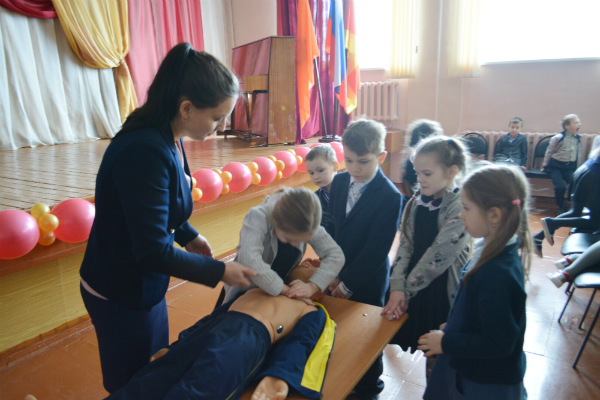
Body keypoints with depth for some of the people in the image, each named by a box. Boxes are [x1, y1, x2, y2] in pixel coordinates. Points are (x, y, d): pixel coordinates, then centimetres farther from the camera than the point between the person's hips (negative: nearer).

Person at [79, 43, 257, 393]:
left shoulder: (168, 138, -5)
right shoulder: (145, 151, -33)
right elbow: (154, 251, -29)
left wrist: (189, 235, 4)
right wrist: (219, 271, -19)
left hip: (144, 282, 8)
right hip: (120, 296, -8)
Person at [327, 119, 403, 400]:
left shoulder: (390, 197, -20)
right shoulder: (339, 182, -2)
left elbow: (376, 250, -20)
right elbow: (330, 228, 1)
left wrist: (347, 282, -15)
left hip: (366, 283, -5)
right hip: (337, 276, 5)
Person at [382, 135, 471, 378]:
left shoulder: (460, 207, -18)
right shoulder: (418, 202, 1)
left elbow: (438, 256, -21)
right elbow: (405, 245, -1)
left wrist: (407, 289, -15)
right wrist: (397, 286, -12)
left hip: (444, 293, -5)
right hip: (416, 291, 5)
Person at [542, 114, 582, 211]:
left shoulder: (578, 139, 9)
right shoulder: (558, 138, -7)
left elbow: (578, 155, 20)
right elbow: (549, 152, 2)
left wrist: (577, 168, 17)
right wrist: (544, 165, 5)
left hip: (570, 167, 5)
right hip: (555, 166, -4)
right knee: (560, 187, -22)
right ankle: (561, 207, 1)